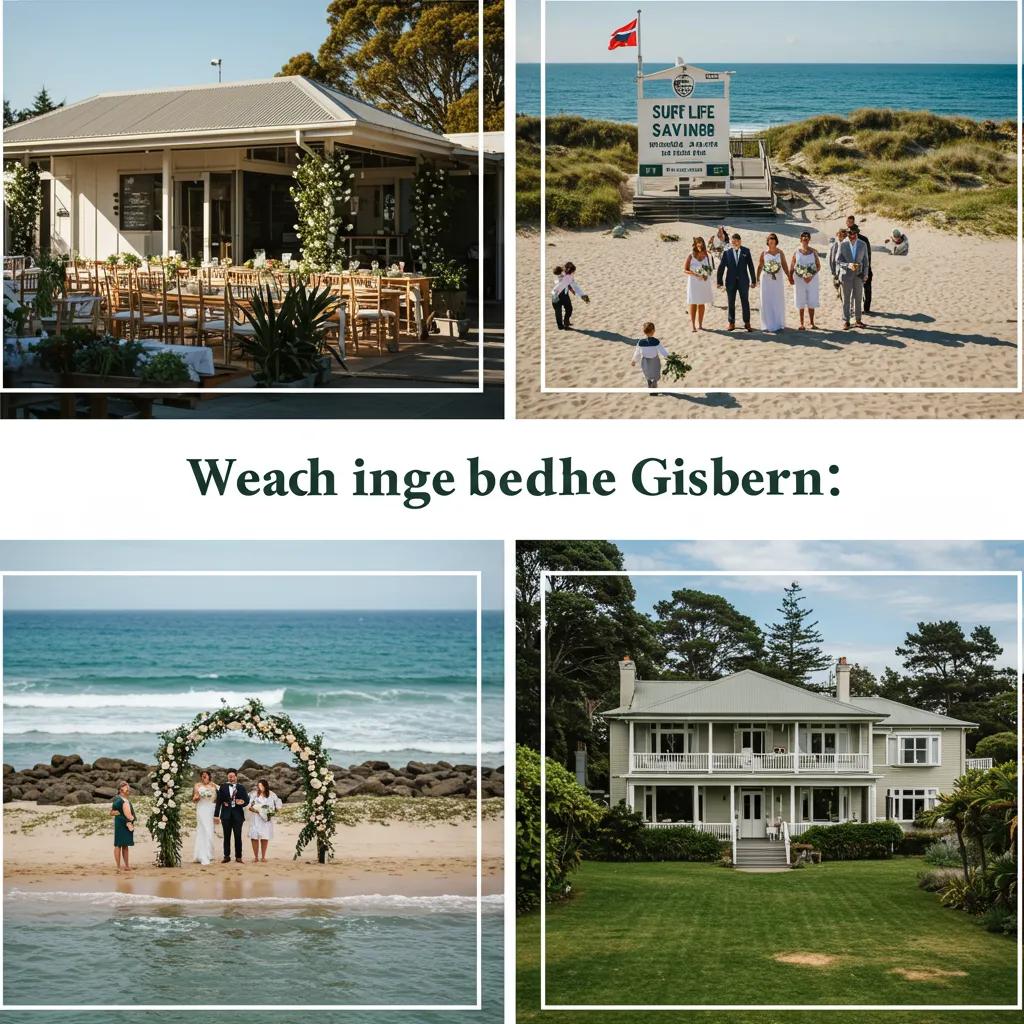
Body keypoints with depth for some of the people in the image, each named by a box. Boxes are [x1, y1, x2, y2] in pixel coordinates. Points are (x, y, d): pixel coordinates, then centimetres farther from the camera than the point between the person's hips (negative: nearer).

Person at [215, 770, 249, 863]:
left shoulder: (241, 788, 6)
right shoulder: (223, 786, 5)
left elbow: (246, 800, 6)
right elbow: (219, 801, 4)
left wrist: (242, 802, -18)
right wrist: (216, 814, -1)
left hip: (237, 814, 0)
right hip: (226, 814, 0)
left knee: (238, 836, 0)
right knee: (227, 836, 4)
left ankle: (238, 856, 7)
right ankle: (227, 856, 9)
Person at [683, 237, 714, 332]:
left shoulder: (706, 256, 3)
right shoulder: (691, 256, -7)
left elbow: (709, 268, 13)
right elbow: (685, 270, -7)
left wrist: (707, 275, -8)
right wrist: (695, 274, -21)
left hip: (704, 282, 4)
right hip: (693, 282, -4)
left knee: (702, 304, 8)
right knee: (693, 304, -1)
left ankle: (700, 325, 16)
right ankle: (693, 325, 2)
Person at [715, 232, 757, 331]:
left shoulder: (746, 251, -1)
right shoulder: (727, 252, -2)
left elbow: (751, 266, 2)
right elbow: (721, 267, -1)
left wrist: (753, 280, 2)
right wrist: (719, 281, -4)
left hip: (743, 281, 0)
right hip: (731, 281, 0)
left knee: (745, 302, 3)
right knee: (731, 303, 7)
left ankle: (747, 323, 13)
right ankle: (731, 323, 16)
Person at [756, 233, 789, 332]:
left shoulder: (780, 253, 2)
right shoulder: (764, 253, 0)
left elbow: (785, 265, 3)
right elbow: (760, 266, 2)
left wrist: (789, 277, -2)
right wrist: (757, 279, -1)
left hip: (778, 279, 1)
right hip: (766, 279, -1)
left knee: (778, 301, 5)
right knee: (767, 302, 1)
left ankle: (779, 324, 15)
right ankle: (767, 324, 8)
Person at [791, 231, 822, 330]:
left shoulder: (813, 252, 2)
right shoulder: (796, 253, 3)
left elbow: (818, 266, 1)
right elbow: (792, 267, 5)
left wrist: (811, 276, -12)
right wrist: (790, 277, -9)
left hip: (811, 279, 0)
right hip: (799, 280, 0)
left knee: (811, 302, 2)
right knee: (800, 302, 3)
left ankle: (812, 323, 10)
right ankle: (801, 323, 9)